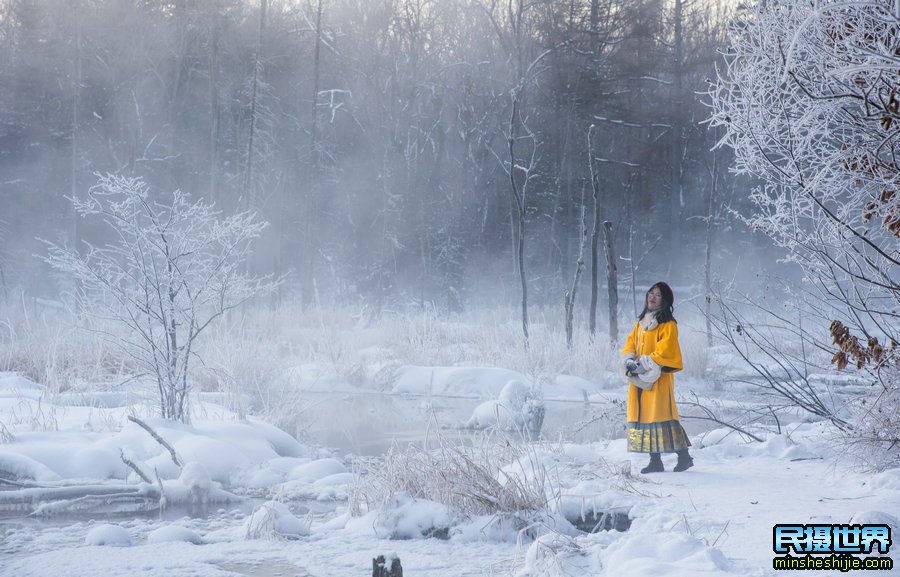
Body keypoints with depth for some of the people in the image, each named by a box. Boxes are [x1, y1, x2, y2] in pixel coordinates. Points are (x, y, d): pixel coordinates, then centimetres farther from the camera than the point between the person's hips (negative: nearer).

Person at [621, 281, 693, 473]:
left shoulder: (668, 325, -6)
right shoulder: (641, 322, 17)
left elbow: (665, 350, -15)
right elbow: (630, 344, 14)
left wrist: (644, 364, -18)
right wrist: (630, 360, -6)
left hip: (659, 378, -7)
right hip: (639, 378, 7)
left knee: (660, 416, -12)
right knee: (644, 415, 4)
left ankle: (683, 456, -7)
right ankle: (655, 461, 7)